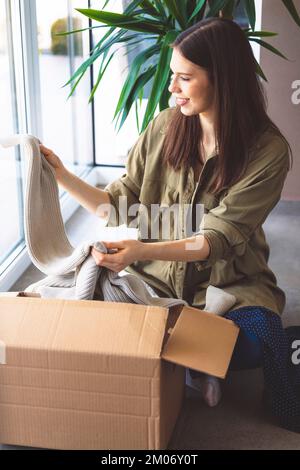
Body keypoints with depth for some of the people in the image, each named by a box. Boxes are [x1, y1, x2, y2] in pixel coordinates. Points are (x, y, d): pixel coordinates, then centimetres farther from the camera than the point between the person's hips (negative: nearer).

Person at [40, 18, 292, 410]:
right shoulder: (164, 126, -2)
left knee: (252, 344, -33)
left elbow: (218, 238, -21)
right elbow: (121, 206, 4)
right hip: (157, 276, 3)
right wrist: (62, 176, -9)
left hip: (227, 282, -2)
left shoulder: (268, 150, -14)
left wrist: (143, 251, -37)